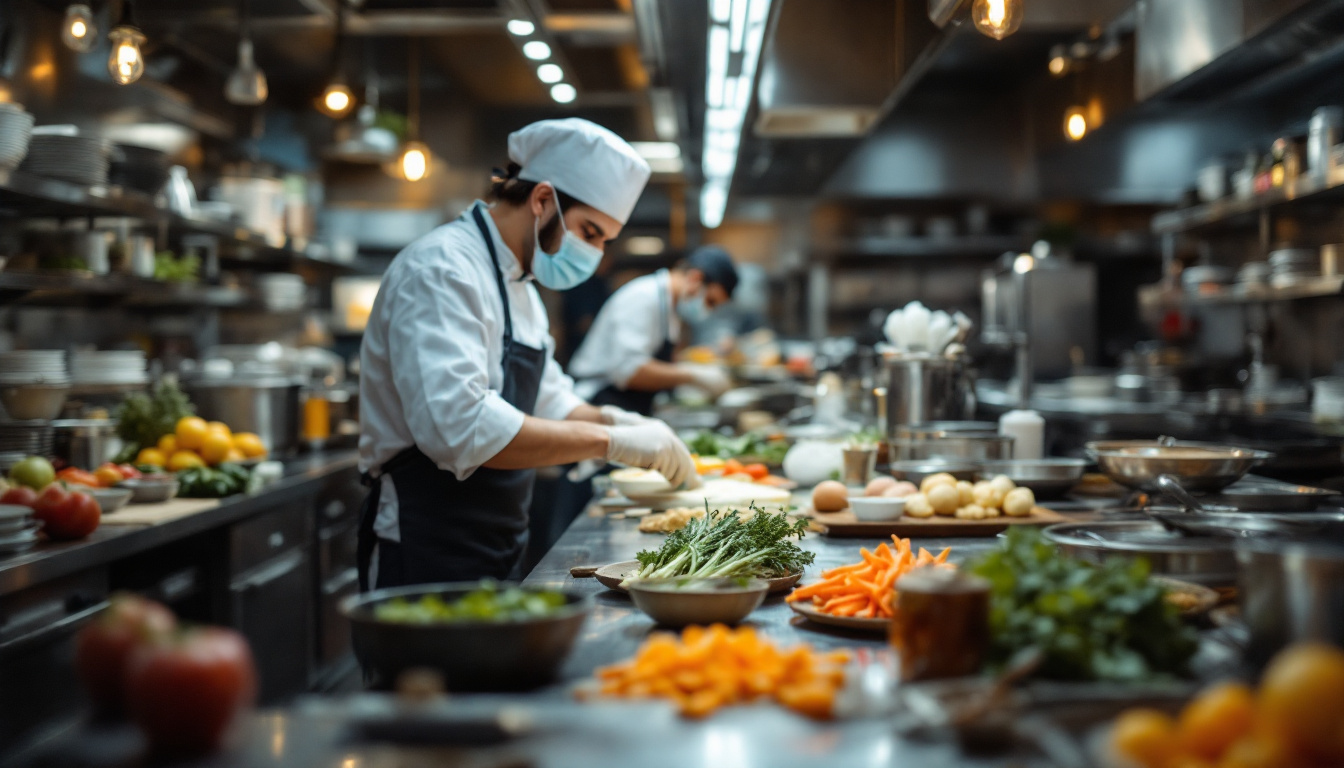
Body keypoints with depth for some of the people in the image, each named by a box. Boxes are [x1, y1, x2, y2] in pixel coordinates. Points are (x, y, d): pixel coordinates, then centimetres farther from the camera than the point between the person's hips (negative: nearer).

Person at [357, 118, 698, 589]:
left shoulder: (517, 286, 16)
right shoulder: (441, 271, -17)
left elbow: (548, 402, 26)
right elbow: (460, 426, -32)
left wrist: (608, 420, 4)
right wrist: (608, 442, -28)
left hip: (497, 554, 10)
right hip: (427, 560, -10)